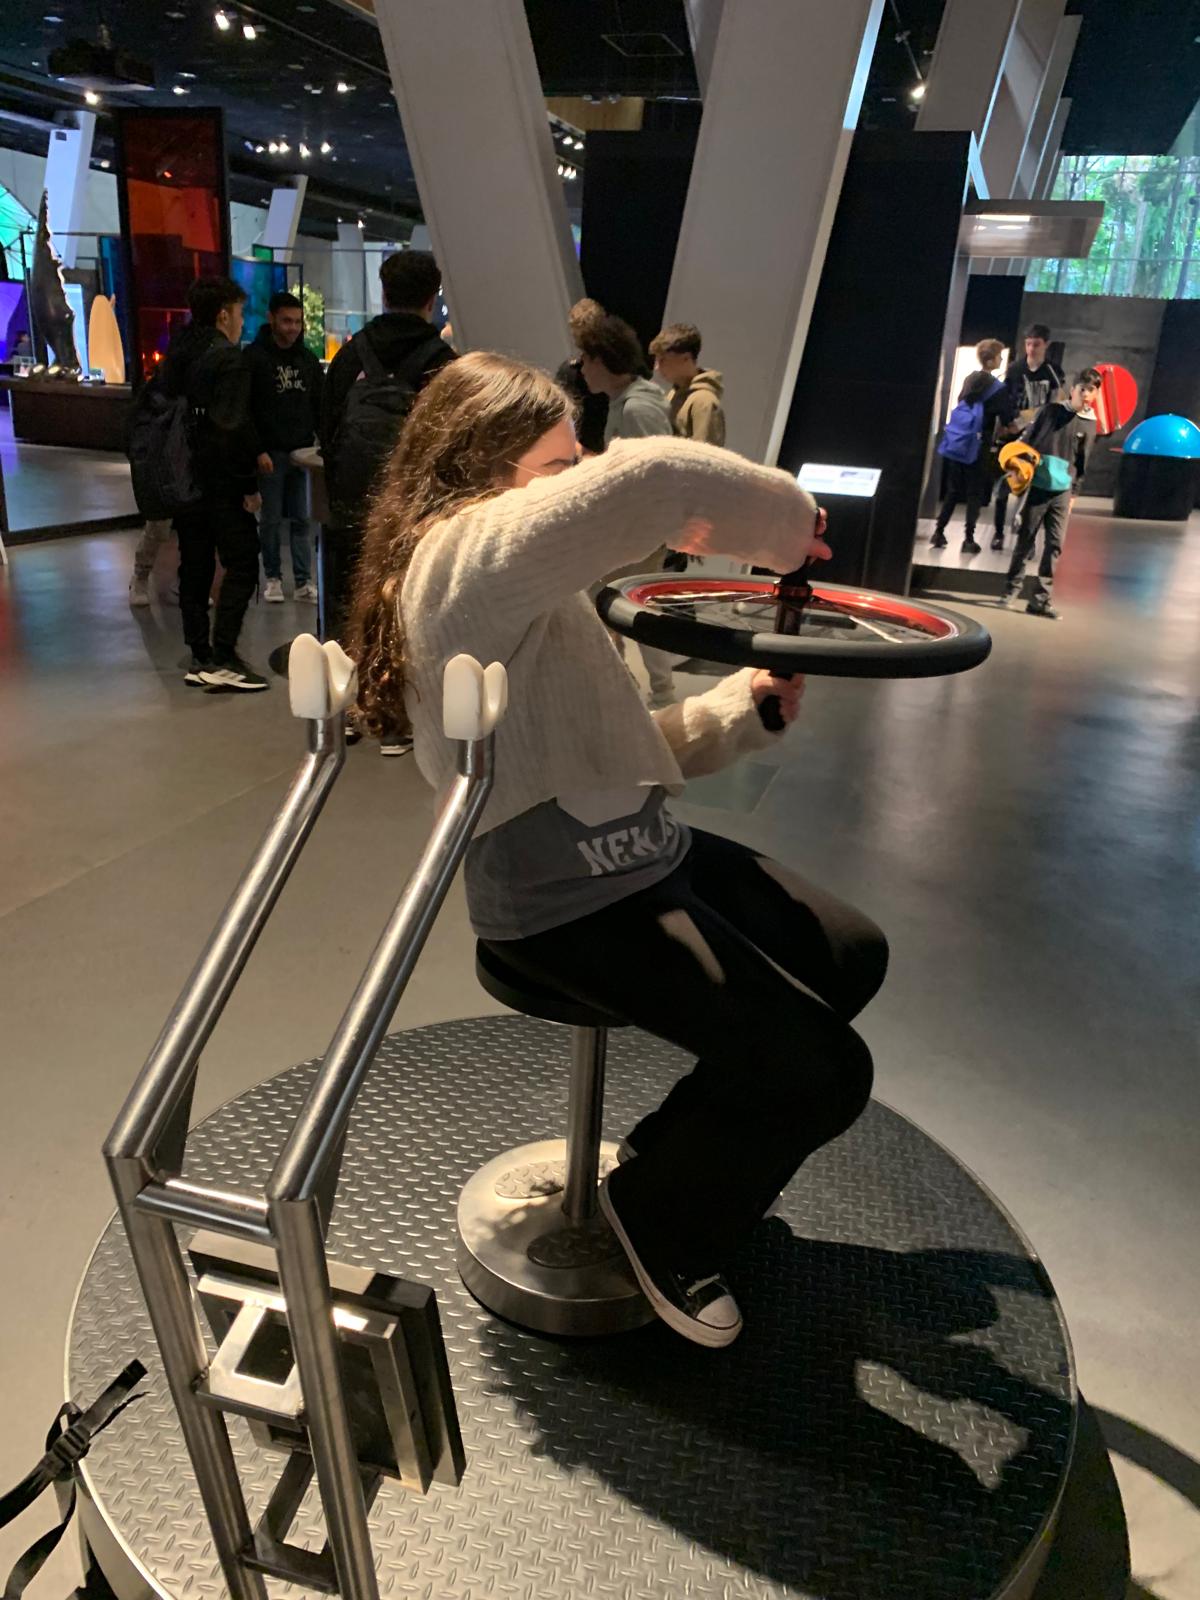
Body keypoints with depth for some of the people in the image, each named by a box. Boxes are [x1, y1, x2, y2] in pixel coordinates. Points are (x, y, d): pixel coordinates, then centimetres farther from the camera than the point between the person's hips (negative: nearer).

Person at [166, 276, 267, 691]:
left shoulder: (177, 354, 14)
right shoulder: (229, 358, -12)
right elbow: (234, 427, -20)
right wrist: (250, 485, -15)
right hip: (222, 484, -8)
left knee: (195, 567, 11)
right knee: (241, 566, -4)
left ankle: (199, 657, 14)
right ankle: (223, 659, -9)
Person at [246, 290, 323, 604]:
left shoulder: (308, 359, 12)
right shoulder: (254, 357, -4)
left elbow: (320, 405, 15)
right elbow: (245, 410, -7)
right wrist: (258, 450, -14)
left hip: (303, 451, 4)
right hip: (270, 454, -4)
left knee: (301, 519, 5)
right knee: (271, 519, 4)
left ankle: (304, 581, 8)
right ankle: (272, 578, 15)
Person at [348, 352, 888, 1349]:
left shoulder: (521, 582, 16)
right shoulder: (467, 554, -18)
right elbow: (648, 479, -34)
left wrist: (737, 710, 6)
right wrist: (781, 515, -16)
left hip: (637, 852, 11)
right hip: (573, 902, -11)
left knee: (850, 954, 17)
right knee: (826, 1072, -12)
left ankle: (702, 1147, 32)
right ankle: (662, 1219, 16)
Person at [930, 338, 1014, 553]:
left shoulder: (970, 380, 9)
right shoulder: (998, 388, -10)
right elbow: (1008, 420, -9)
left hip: (955, 443, 6)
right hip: (975, 446, -6)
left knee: (953, 490, 13)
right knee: (975, 494, 2)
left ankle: (939, 532, 11)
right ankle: (969, 539, 0)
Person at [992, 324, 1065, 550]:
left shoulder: (1053, 373, -1)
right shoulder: (1013, 369, 2)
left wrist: (1021, 424, -13)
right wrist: (1002, 426, -10)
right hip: (1010, 436, 1)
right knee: (1003, 486, 2)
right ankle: (999, 533, 13)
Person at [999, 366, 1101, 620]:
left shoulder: (1090, 424, 8)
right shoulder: (1052, 409, 1)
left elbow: (1081, 463, 12)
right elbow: (1027, 438, 5)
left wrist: (1073, 493, 10)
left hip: (1061, 492, 2)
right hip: (1036, 486, -2)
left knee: (1055, 545, -4)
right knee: (1025, 541, 4)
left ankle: (1041, 599, -1)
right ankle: (1011, 587, 20)